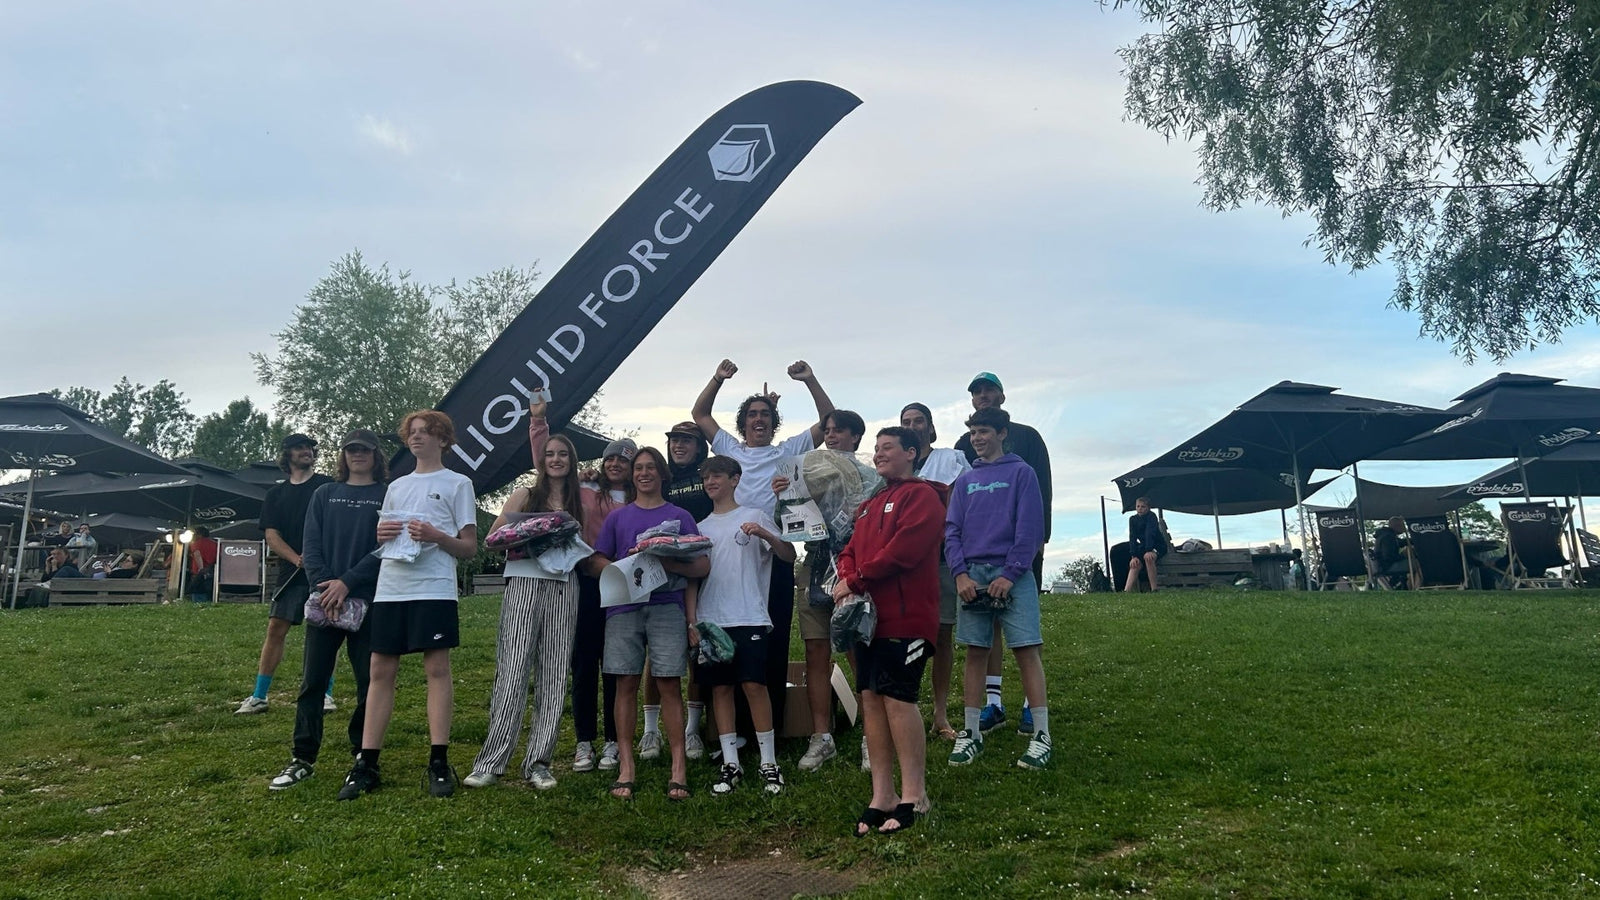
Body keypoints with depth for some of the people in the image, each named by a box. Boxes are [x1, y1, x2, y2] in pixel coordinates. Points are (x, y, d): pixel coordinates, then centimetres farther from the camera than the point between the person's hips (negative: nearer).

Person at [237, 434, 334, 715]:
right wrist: (297, 559, -12)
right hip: (290, 572, 3)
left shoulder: (326, 486, 5)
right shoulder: (275, 494, 13)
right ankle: (258, 697, 8)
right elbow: (271, 535, 5)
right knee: (275, 629, 1)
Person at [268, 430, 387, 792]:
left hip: (367, 602, -2)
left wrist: (347, 583, -15)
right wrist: (325, 586, -10)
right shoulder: (325, 494, 13)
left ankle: (363, 755, 16)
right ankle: (302, 759, 10)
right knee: (312, 681, 3)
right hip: (324, 600, 3)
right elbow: (311, 545, 5)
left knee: (369, 681, 2)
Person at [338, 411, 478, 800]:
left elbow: (469, 548, 2)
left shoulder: (458, 484, 6)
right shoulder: (396, 486, 21)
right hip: (389, 589, 5)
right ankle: (366, 765, 9)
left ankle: (439, 762, 1)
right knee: (381, 671, 4)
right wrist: (380, 535, 0)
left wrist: (437, 536, -15)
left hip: (433, 590, -5)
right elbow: (379, 540, 23)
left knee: (437, 669, -4)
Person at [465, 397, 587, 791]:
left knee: (554, 677, 2)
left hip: (563, 589, 3)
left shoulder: (580, 502, 13)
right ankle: (491, 762, 0)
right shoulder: (524, 496, 7)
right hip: (524, 585, -3)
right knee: (512, 673, -7)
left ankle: (538, 762, 9)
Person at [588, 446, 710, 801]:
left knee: (669, 683, -5)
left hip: (667, 605, -1)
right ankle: (625, 767, 5)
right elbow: (595, 562, 10)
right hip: (623, 608, 2)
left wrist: (668, 563, -15)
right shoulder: (617, 517, 16)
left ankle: (678, 767, -2)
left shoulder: (680, 516, 11)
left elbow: (702, 566, 4)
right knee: (626, 683, 0)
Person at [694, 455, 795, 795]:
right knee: (720, 687, 5)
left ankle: (769, 763, 3)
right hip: (711, 620, 4)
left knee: (754, 685, -7)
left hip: (749, 617, -4)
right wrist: (692, 621, 6)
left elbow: (789, 555, -3)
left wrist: (765, 534, -20)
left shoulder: (755, 517, 4)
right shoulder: (701, 527, 16)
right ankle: (730, 763, 13)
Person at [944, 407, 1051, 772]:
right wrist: (961, 573, -5)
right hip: (972, 574, 4)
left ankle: (1041, 734, 0)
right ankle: (971, 732, 12)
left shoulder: (1021, 473, 4)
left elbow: (1030, 528, -4)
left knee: (1026, 651, -5)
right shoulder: (964, 482, 15)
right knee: (975, 653, 6)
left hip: (1012, 574, -4)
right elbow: (952, 530, 10)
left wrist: (1011, 574, -11)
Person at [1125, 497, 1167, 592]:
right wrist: (1134, 556, -23)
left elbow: (1150, 533, -29)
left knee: (1148, 557, -34)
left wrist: (1149, 551, -42)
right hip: (1143, 546, 5)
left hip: (1158, 546, -5)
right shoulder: (1133, 519, -3)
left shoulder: (1151, 516, -16)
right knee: (1135, 564, -20)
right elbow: (1132, 538, -11)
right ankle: (1127, 591, -32)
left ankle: (1154, 590, -32)